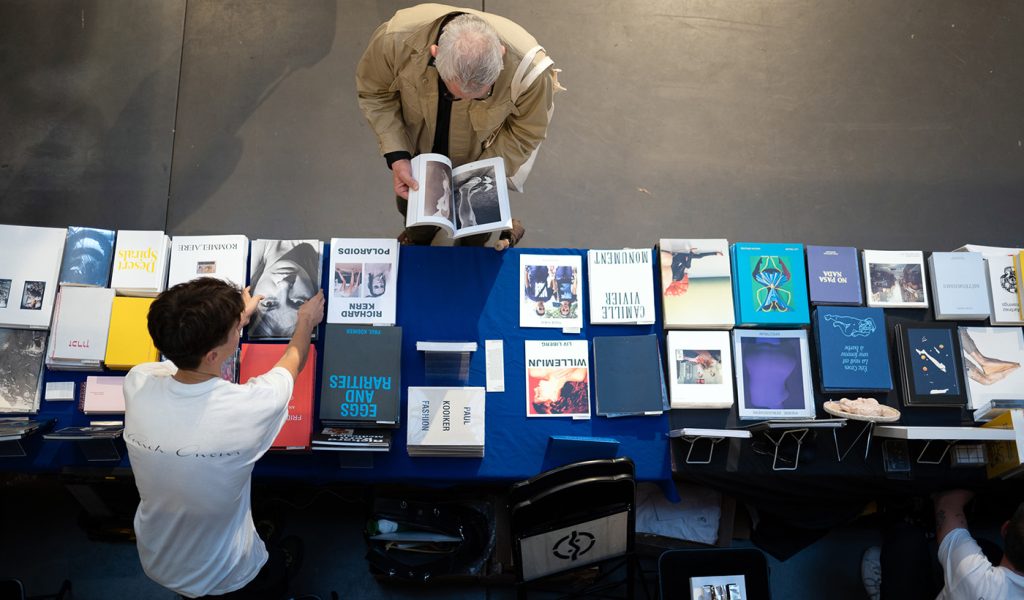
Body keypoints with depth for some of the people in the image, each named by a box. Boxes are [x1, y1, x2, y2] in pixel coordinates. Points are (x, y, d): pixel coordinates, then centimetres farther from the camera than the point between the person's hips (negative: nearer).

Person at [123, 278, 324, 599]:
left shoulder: (137, 384, -24)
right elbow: (292, 362, -10)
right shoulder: (252, 406, -35)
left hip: (156, 563, 4)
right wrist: (306, 321, 9)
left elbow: (189, 349, 1)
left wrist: (233, 317, 15)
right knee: (275, 574, 31)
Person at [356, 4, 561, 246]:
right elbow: (374, 92, -17)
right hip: (417, 153, 1)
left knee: (476, 233, 24)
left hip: (481, 162, -1)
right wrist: (396, 156, -27)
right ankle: (418, 237, 68)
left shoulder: (527, 67, -41)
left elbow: (526, 132, -20)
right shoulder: (396, 40, -39)